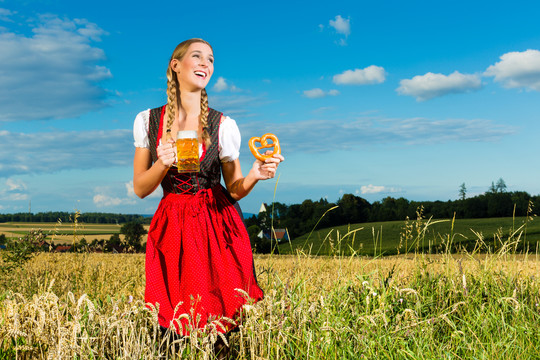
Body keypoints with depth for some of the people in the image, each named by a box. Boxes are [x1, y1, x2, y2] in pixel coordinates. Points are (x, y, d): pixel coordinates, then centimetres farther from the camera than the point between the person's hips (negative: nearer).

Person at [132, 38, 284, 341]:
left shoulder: (223, 125, -2)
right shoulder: (147, 120, 1)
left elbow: (235, 190, 2)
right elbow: (140, 189, 3)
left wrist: (254, 175, -18)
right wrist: (163, 164, -16)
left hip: (218, 226, -1)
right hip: (172, 229, 1)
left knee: (222, 320, -1)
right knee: (176, 325, 1)